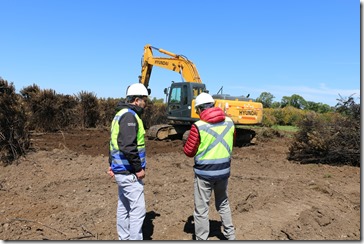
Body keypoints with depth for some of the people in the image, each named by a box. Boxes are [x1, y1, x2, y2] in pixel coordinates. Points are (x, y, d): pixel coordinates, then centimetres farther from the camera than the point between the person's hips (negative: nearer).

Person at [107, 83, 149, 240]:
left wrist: (112, 164, 20)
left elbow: (116, 142, 18)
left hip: (121, 170, 11)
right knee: (138, 209, -3)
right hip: (129, 172, -10)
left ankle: (124, 238, 30)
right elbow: (128, 146, -26)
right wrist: (139, 168, -18)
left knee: (124, 207, 18)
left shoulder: (121, 114, 15)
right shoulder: (129, 115, -18)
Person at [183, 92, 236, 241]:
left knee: (201, 209, 9)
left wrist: (186, 141, 10)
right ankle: (230, 235, 39)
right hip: (224, 170, 5)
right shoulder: (229, 122, -2)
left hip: (204, 172, -5)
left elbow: (189, 152, -8)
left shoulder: (198, 126, -17)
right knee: (223, 204, 26)